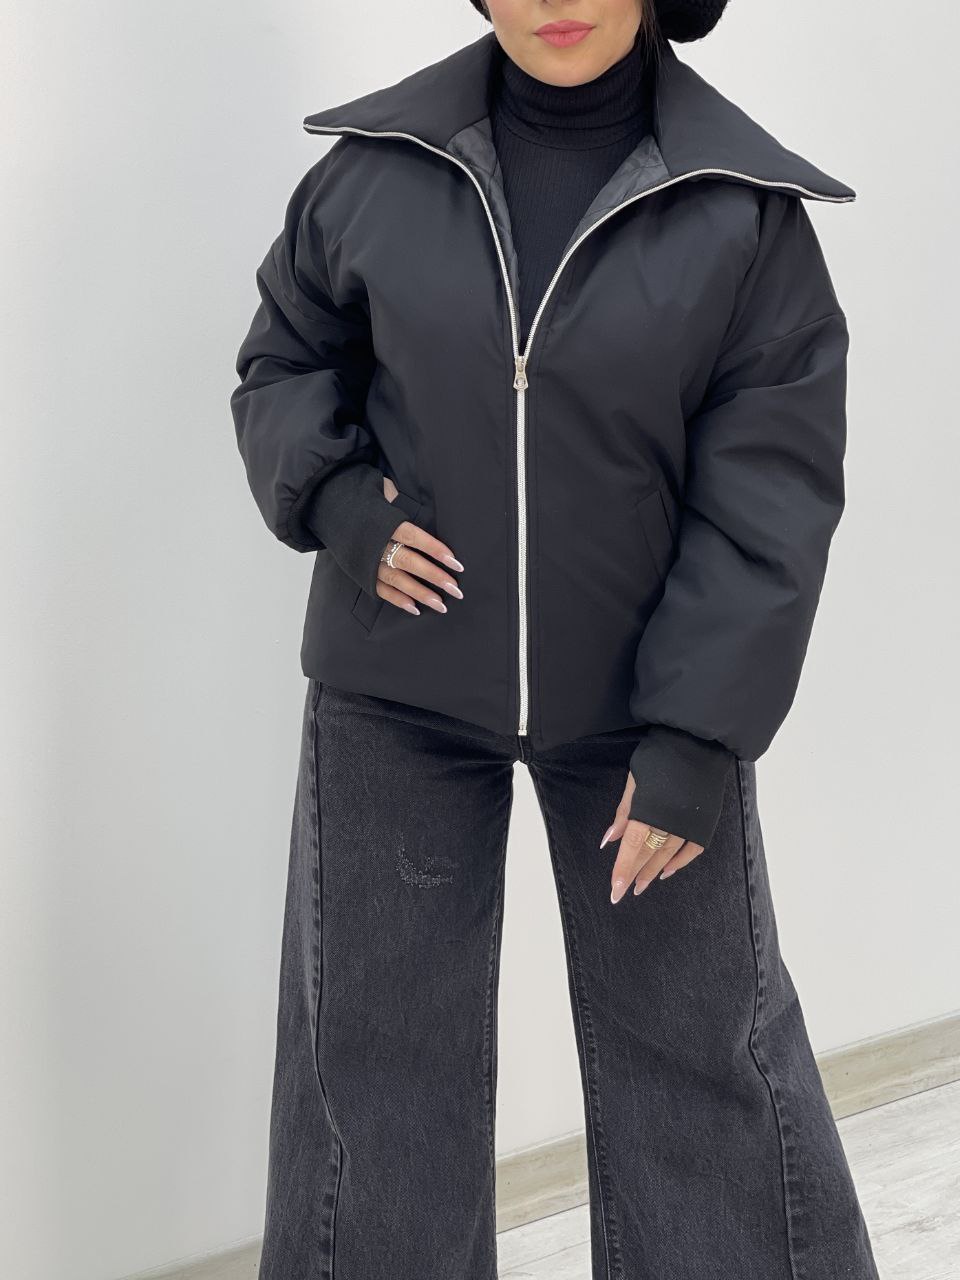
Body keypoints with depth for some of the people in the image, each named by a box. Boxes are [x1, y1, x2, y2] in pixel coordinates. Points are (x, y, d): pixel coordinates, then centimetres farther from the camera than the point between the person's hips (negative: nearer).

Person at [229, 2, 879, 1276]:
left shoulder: (744, 204, -9)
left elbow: (773, 495, -10)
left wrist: (697, 742, -14)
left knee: (706, 1043, 11)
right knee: (374, 1045, 10)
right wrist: (336, 502, -12)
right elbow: (282, 365, 9)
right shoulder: (378, 167, -5)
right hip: (397, 690, 1)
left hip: (647, 696, -1)